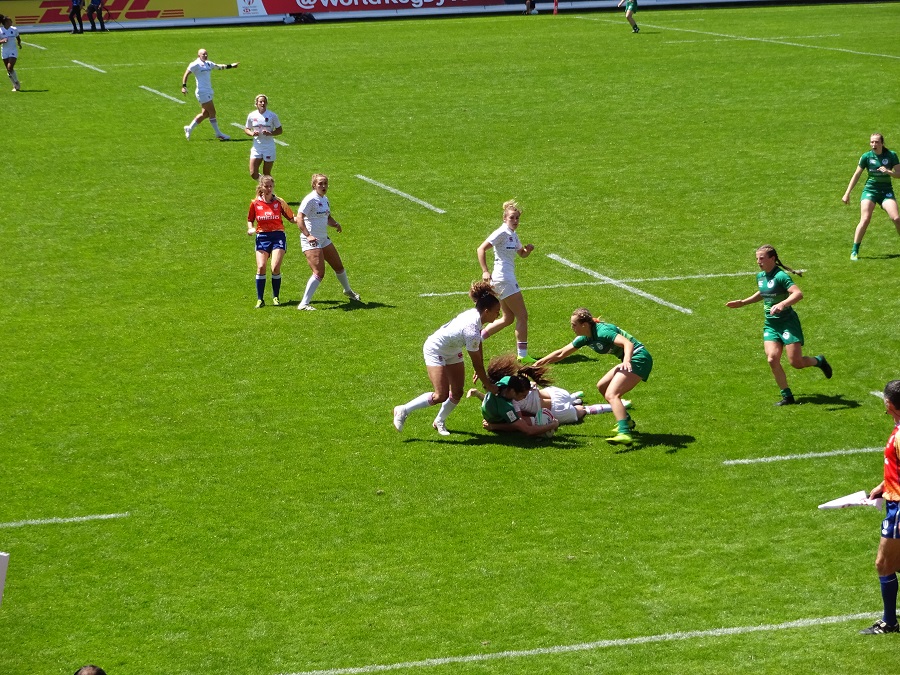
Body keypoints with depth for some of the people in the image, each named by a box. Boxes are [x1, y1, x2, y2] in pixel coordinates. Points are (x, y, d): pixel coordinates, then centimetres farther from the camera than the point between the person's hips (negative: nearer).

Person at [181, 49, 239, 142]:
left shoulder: (208, 64, 14)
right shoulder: (196, 64, -9)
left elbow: (219, 67, 26)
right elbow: (186, 74, -11)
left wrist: (231, 65, 20)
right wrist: (184, 86, -20)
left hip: (208, 91, 9)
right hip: (202, 92, -9)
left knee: (205, 114, 10)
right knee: (212, 112, -6)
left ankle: (189, 129, 20)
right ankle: (218, 134, 1)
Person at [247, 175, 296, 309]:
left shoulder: (279, 202, 0)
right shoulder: (255, 203, 3)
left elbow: (291, 218, 5)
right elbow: (250, 220, 15)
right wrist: (250, 229, -5)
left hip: (278, 236, -1)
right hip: (262, 237, 1)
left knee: (275, 268, -13)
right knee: (261, 267, -11)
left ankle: (275, 297, 6)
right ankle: (260, 299, 1)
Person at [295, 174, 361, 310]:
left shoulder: (325, 199, 11)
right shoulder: (310, 199, -16)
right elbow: (299, 218, -24)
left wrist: (335, 224, 0)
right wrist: (308, 235, -35)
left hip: (323, 239, 9)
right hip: (311, 241, -9)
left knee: (338, 266, 20)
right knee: (319, 273, -18)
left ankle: (348, 291, 46)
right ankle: (304, 304, -14)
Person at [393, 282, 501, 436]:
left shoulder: (475, 314, -11)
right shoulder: (472, 330, -36)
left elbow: (478, 347, 4)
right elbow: (476, 364, -25)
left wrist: (482, 374, 7)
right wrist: (488, 385, -13)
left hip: (452, 351, 9)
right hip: (435, 352, -9)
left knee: (457, 393, 8)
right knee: (441, 396, -14)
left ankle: (439, 421, 30)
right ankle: (403, 410, 1)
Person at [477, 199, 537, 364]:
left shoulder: (513, 235, 13)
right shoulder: (502, 233, -13)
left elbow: (522, 254, 26)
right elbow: (481, 249, -17)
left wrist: (528, 249, 3)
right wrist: (485, 271, -24)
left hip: (508, 279, 10)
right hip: (503, 278, -10)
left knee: (508, 318, 15)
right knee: (522, 316, -7)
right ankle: (522, 355, -5)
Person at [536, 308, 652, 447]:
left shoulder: (602, 331, -20)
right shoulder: (585, 338, 8)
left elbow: (628, 343, -31)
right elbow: (561, 354, 17)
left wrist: (627, 361, -50)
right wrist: (537, 364, 15)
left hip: (639, 358, -10)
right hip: (629, 361, 10)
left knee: (611, 394, -22)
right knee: (602, 387, 21)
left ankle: (625, 434, -38)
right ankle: (626, 421, 30)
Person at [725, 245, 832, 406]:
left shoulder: (781, 276, -17)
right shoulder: (760, 277, 9)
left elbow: (798, 294, -29)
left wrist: (782, 304, -42)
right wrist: (742, 302, 26)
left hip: (788, 322, -7)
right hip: (770, 324, 7)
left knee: (796, 362, -8)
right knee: (772, 359, -12)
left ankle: (819, 361, 26)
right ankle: (787, 396, -2)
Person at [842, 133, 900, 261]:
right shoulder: (866, 157, -3)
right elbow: (856, 175, 5)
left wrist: (888, 172, -22)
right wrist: (847, 193, 4)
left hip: (886, 191, 1)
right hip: (870, 189, -1)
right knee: (865, 219, -16)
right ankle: (854, 251, -8)